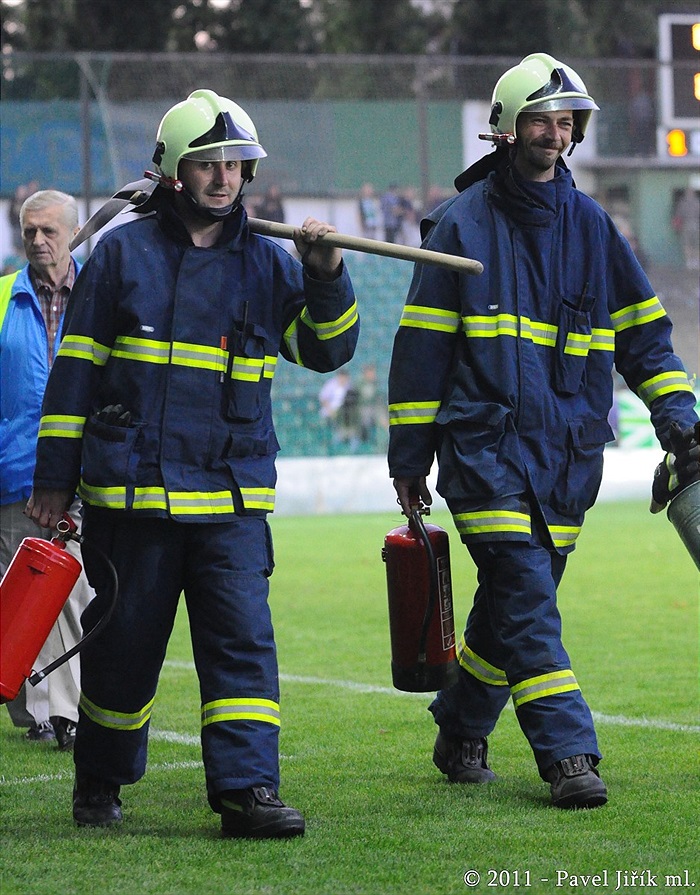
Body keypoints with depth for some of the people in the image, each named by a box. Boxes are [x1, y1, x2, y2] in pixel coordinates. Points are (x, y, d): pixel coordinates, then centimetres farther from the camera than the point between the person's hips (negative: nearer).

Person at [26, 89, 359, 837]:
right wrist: (55, 477, 2)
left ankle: (246, 789, -11)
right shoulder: (123, 252, 4)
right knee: (125, 642, 6)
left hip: (231, 494, 2)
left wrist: (326, 277, -8)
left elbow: (327, 350, 10)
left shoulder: (266, 263, 10)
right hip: (129, 490, -1)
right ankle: (99, 779, 25)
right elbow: (75, 367, 5)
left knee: (243, 639, -9)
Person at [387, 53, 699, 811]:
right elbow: (421, 345, 2)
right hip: (485, 445, -4)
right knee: (526, 600, -14)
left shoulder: (590, 226, 11)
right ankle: (567, 754, -15)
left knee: (514, 604, 9)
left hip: (568, 454, 4)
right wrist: (409, 457, 1)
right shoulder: (462, 223, 0)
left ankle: (461, 732, 28)